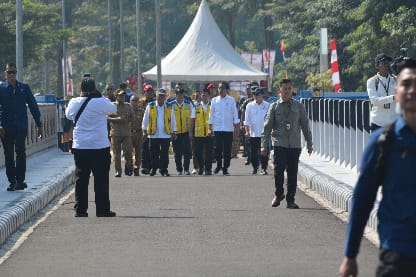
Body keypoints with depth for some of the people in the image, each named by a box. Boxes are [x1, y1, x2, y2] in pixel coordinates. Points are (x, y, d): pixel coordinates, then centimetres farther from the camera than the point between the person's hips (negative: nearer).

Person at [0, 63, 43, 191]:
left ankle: (20, 180, -9)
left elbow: (33, 107, 12)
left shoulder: (24, 88, 8)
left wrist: (39, 125, 10)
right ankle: (12, 181, 12)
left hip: (21, 126, 0)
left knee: (20, 152, -12)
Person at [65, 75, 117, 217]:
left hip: (79, 147, 4)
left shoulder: (74, 102, 1)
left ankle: (80, 209, 8)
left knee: (81, 179, 8)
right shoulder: (101, 102, -11)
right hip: (100, 147, -3)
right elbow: (113, 109, 6)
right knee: (101, 179, 3)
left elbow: (68, 115, 20)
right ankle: (102, 209, 5)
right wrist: (100, 96, 13)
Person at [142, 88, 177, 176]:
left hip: (166, 135, 0)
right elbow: (145, 119, 8)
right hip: (153, 134, 0)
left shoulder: (169, 107, 8)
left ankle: (164, 170, 4)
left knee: (164, 153, -1)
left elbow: (172, 121, 13)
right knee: (154, 153, 3)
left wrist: (174, 133, 8)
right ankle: (154, 169, 14)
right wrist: (144, 131, 4)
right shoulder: (150, 106, 4)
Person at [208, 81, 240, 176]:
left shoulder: (231, 100, 2)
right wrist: (210, 128, 6)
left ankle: (225, 169, 8)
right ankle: (218, 165, 19)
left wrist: (236, 126, -4)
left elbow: (235, 114, 2)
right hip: (217, 128, 1)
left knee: (227, 150, -1)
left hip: (228, 129, -1)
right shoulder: (214, 100, 6)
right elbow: (211, 114, 9)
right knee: (218, 148, -3)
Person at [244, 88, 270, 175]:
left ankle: (264, 168, 2)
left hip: (264, 133, -2)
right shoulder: (250, 106, 4)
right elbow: (247, 120, 5)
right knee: (253, 152, 6)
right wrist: (247, 131, -4)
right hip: (253, 133, 2)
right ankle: (255, 167, 20)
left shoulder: (267, 106, 1)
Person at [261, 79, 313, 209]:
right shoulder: (274, 107, 6)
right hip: (279, 143, -1)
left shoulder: (299, 106, 9)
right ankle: (279, 194, 11)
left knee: (293, 172, 1)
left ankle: (290, 200, 9)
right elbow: (267, 126, 5)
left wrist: (309, 143, 12)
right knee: (278, 170, -11)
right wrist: (264, 145, -1)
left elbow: (305, 125, 14)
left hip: (295, 144, 1)